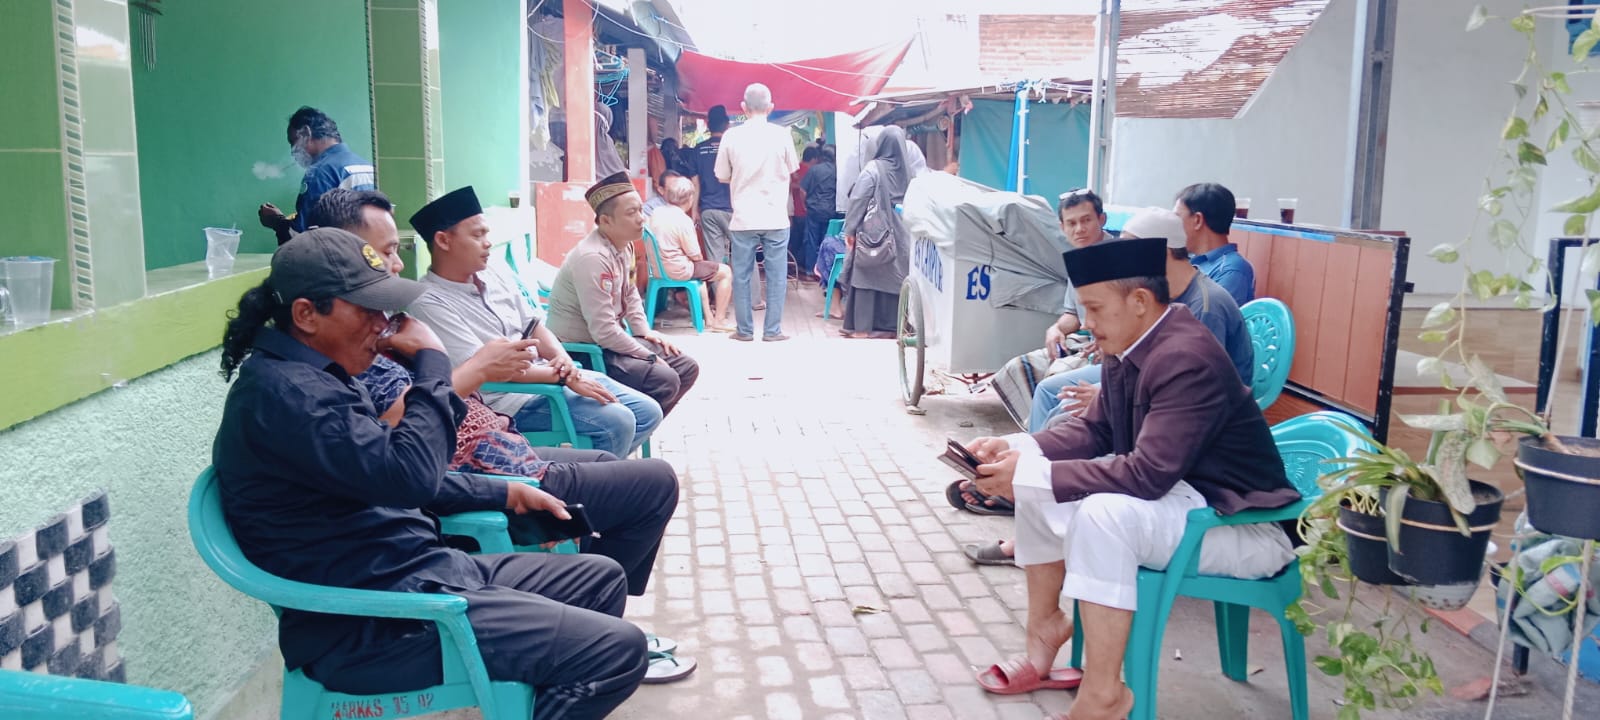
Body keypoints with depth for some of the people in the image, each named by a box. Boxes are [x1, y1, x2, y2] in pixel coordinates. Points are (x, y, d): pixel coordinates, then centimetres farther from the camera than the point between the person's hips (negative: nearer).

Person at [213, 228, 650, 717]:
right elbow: (408, 474, -30)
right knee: (618, 649, -17)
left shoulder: (313, 377, 13)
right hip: (376, 624, -11)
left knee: (602, 579, 16)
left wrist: (507, 494, 17)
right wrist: (431, 361, -17)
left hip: (416, 573, 11)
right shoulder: (284, 393, -21)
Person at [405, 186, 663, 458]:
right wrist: (562, 376, -18)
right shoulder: (430, 303, -15)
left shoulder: (493, 277, 9)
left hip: (546, 372, 8)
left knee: (647, 412, 1)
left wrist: (562, 357, -9)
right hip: (507, 397, -8)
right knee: (617, 422, -23)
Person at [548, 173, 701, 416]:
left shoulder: (622, 246, 3)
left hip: (611, 340, 10)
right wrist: (650, 356, -18)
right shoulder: (592, 258, -26)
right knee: (665, 380, -23)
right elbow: (603, 332, -28)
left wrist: (646, 332, 6)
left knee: (687, 368, 7)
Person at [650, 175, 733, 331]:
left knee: (702, 268, 34)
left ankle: (708, 316, 32)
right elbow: (695, 256, -15)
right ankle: (719, 320, 6)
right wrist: (701, 260, 9)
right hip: (677, 271, -8)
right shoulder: (683, 220, -19)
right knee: (726, 272, 5)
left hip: (657, 268, 9)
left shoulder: (656, 213, 3)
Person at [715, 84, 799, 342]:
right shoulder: (781, 134, -4)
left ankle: (744, 330, 14)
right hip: (776, 218, 0)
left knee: (742, 276, 9)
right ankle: (772, 330, 9)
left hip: (743, 218, 0)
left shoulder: (732, 136, -3)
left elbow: (722, 177, 5)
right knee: (776, 276, 8)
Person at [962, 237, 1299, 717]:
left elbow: (1148, 474, -34)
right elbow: (1095, 430, 9)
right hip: (1179, 494, 10)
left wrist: (1031, 473, -30)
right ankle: (1045, 626, 17)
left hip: (1241, 521, -10)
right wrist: (1015, 448, -7)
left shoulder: (1188, 359, -27)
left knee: (1103, 512, -35)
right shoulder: (1131, 347, 0)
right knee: (1037, 485, 6)